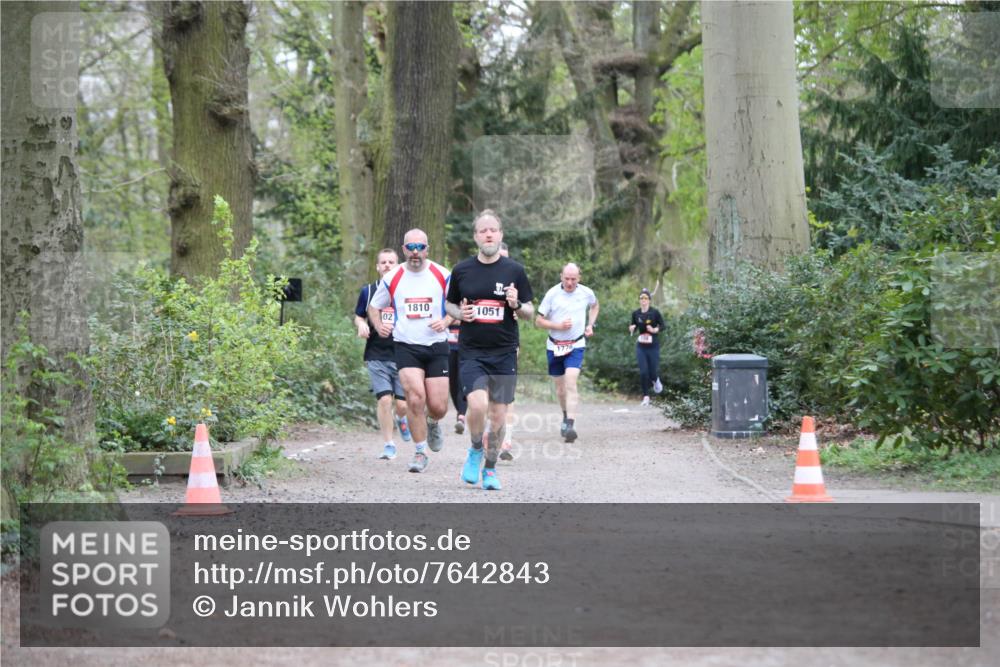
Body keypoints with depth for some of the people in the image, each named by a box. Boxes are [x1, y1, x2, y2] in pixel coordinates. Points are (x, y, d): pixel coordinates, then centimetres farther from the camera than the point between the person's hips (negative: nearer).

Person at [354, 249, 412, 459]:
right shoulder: (368, 291, 7)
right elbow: (358, 316, 18)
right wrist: (361, 325, -4)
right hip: (376, 356, 0)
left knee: (403, 404, -1)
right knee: (384, 399, -11)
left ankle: (401, 419, 36)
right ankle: (388, 445, 1)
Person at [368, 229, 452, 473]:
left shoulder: (442, 275, 1)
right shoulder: (391, 278, 3)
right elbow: (373, 307, 17)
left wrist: (445, 321, -9)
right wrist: (379, 325, -1)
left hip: (437, 346, 1)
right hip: (406, 347, 0)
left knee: (438, 406, -3)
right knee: (415, 398, -17)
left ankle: (432, 424, 36)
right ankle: (420, 452, -2)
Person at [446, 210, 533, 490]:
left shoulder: (514, 270, 2)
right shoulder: (461, 270, 4)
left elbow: (530, 311, 6)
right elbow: (450, 304, 16)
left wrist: (517, 305, -16)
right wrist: (460, 314, -6)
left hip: (504, 352, 1)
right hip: (471, 352, -1)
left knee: (498, 414, 3)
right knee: (478, 404, -20)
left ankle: (490, 468, 22)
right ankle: (475, 450, 9)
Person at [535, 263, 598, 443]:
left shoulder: (586, 293, -2)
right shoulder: (552, 294, -8)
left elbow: (595, 306, 23)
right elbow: (538, 321, -4)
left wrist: (591, 325, 8)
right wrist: (558, 326, -18)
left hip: (576, 346, -1)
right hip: (554, 346, 1)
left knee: (571, 383, -20)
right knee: (560, 388, 11)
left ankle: (570, 425, -27)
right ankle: (566, 416, 39)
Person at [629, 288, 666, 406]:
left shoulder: (655, 313, -8)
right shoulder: (635, 314, 1)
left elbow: (662, 326, -2)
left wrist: (655, 330, -20)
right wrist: (631, 329, -11)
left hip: (653, 346, -2)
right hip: (641, 346, 2)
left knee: (653, 371, 2)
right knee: (643, 372, -6)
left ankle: (655, 380, 40)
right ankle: (646, 396, 6)